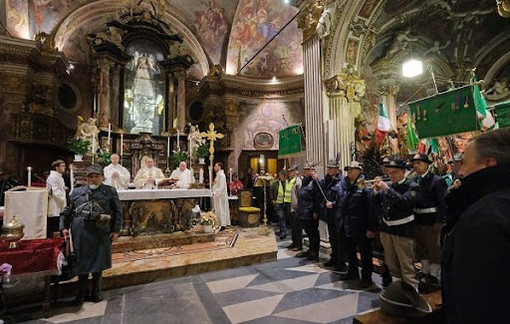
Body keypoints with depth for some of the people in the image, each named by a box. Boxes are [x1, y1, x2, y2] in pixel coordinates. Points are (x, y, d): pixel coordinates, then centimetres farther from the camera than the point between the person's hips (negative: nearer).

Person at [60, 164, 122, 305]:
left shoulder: (110, 192, 5)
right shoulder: (77, 192, 12)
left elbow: (118, 212, 4)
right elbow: (66, 212, 17)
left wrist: (116, 230, -2)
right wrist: (64, 227, 5)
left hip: (100, 232, -1)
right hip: (80, 232, 2)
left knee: (98, 261, 8)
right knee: (82, 261, 9)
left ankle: (96, 290, 29)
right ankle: (81, 292, 27)